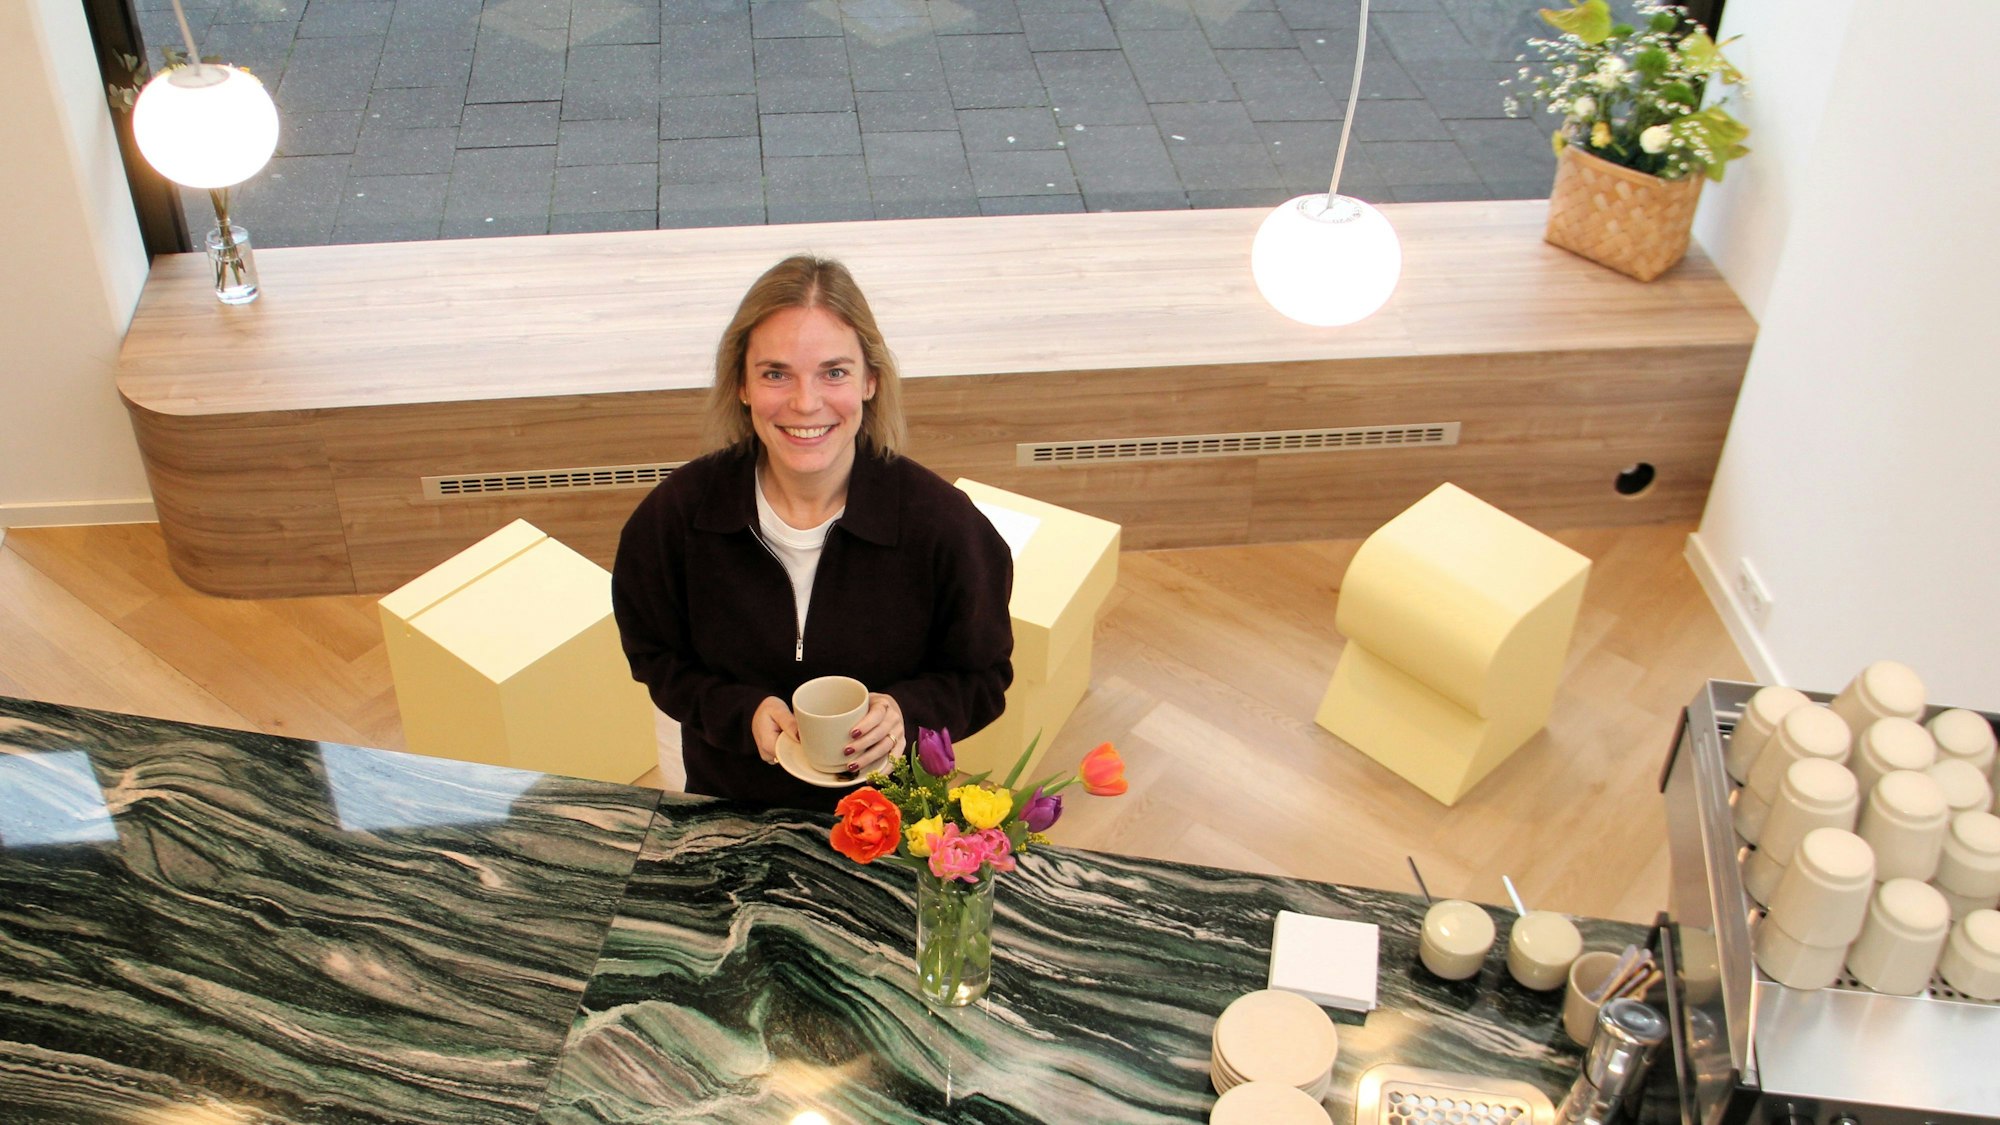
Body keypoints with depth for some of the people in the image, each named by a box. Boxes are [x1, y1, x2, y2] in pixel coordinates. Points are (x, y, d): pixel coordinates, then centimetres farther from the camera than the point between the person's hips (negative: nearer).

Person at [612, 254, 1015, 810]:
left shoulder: (940, 519, -13)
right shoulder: (677, 512, -9)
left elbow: (983, 677, 0)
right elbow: (656, 657, 4)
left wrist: (905, 712, -20)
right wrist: (743, 712, -14)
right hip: (728, 802, 1)